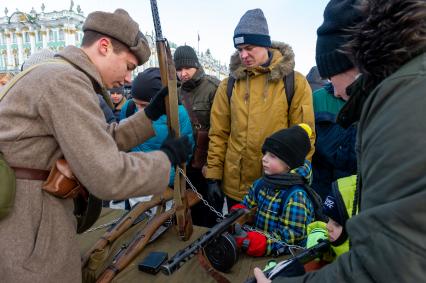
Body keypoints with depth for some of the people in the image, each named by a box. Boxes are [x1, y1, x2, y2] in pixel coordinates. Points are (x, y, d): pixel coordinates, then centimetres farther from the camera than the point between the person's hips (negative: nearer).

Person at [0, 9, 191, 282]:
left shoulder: (57, 74, 12)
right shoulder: (65, 80, -22)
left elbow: (105, 141, 13)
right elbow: (108, 178, -29)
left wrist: (152, 114, 7)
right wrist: (168, 157, -15)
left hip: (33, 215, 10)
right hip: (24, 223, -10)